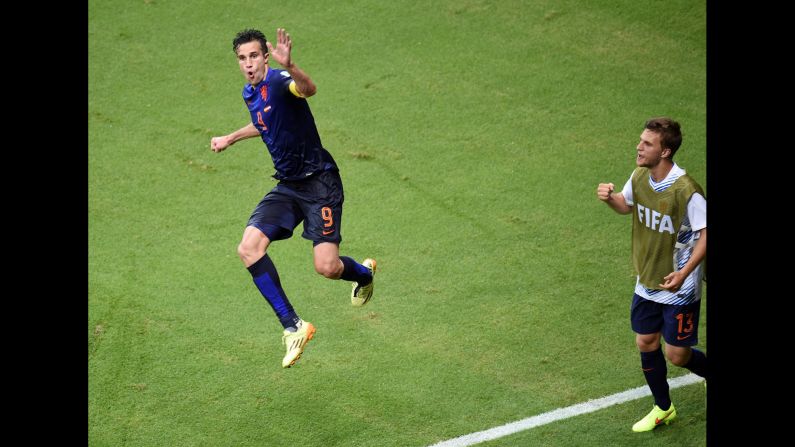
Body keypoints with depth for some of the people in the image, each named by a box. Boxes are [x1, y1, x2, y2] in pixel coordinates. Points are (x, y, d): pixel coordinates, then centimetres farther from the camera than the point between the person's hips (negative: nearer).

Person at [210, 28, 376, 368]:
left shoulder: (277, 81, -17)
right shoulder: (250, 94, 10)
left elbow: (308, 89, -43)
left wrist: (290, 67, -63)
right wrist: (231, 138, 43)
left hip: (319, 181, -8)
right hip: (287, 186, 8)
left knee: (327, 267, -14)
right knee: (249, 248, -13)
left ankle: (364, 273, 25)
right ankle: (292, 327, -7)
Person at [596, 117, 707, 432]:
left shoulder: (686, 191, -27)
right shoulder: (639, 176, -5)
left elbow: (706, 234, -20)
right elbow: (627, 205, 15)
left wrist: (684, 273, -29)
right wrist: (610, 198, -8)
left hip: (680, 288, -6)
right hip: (647, 283, 7)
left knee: (676, 355, 0)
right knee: (646, 343, 13)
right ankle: (663, 409, 33)